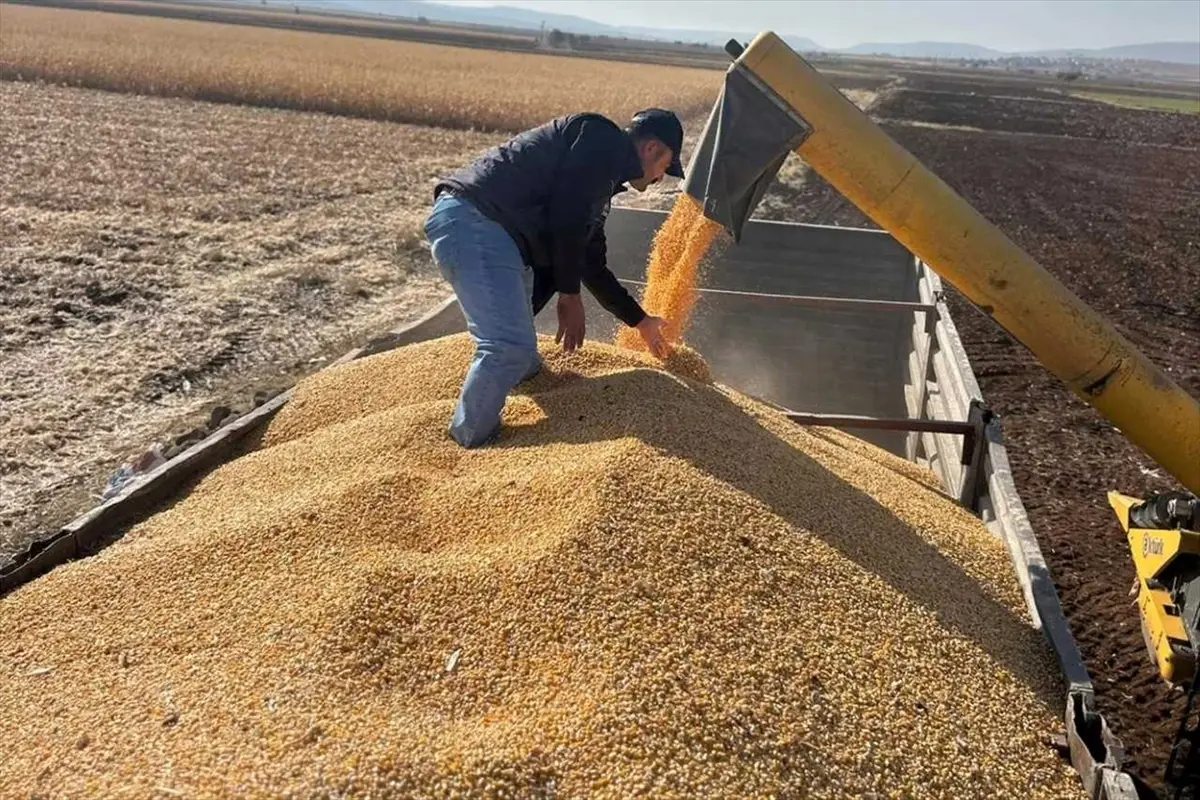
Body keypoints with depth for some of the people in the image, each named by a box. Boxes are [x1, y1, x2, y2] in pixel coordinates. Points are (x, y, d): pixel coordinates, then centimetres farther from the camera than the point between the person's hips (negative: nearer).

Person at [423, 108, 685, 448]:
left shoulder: (601, 179, 26)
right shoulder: (599, 138, -2)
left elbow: (593, 265, 33)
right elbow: (565, 216, -15)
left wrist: (640, 320, 40)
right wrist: (570, 295, -8)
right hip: (472, 219, -11)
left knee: (522, 359, 12)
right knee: (510, 347, -20)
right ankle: (468, 447, -7)